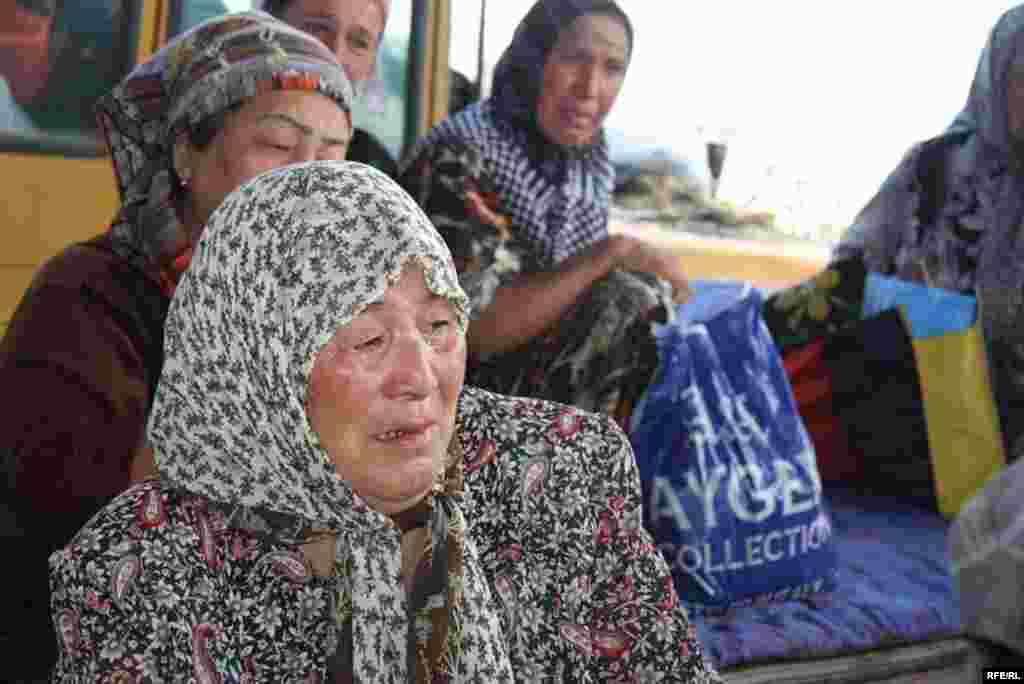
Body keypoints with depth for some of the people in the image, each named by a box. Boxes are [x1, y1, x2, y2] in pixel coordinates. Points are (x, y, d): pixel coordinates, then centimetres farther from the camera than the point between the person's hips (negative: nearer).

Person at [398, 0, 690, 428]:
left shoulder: (590, 160, 3)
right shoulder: (459, 156, -19)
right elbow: (476, 328, -27)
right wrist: (612, 253, -24)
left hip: (551, 391, 7)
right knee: (636, 296, -21)